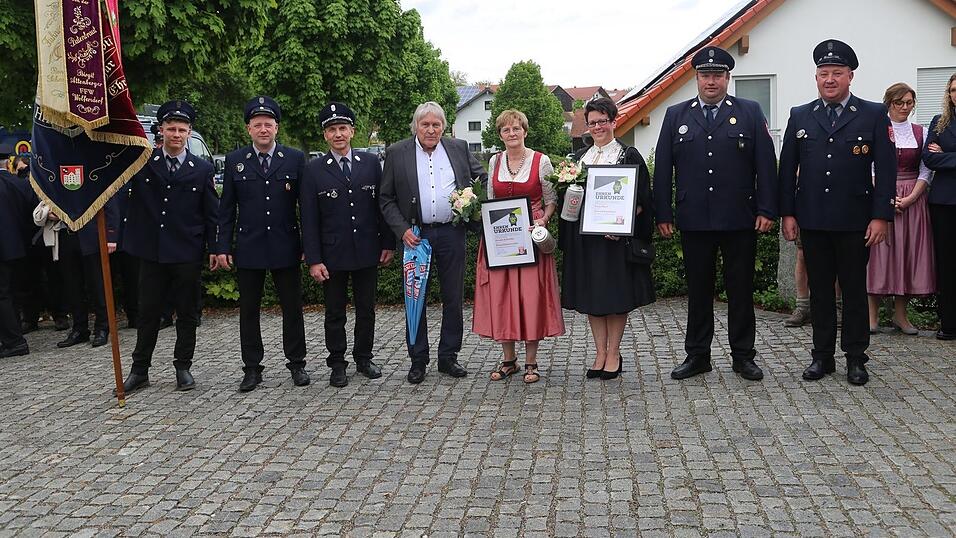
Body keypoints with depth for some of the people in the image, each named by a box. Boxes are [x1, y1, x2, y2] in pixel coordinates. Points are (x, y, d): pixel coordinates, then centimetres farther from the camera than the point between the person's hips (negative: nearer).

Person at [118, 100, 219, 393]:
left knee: (187, 314, 7)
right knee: (148, 313, 9)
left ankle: (183, 368, 20)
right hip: (151, 252, 1)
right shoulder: (141, 161, 4)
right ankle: (139, 370, 19)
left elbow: (212, 213, 4)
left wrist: (215, 248, 0)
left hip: (187, 254, -1)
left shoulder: (202, 169, 3)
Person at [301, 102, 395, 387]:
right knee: (335, 314, 8)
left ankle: (363, 358, 27)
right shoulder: (314, 170, -2)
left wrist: (388, 243, 3)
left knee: (366, 310, 12)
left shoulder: (371, 163, 3)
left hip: (367, 251, 2)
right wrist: (313, 260, -8)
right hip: (332, 254, -1)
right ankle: (337, 364, 21)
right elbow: (309, 219, -3)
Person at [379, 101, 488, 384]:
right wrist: (402, 229, -9)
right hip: (415, 235, -1)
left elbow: (483, 178, 15)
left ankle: (448, 357, 20)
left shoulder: (459, 148, 6)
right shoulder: (397, 153, 1)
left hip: (451, 233, 2)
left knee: (453, 298, 7)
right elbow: (386, 199, 2)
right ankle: (418, 360, 16)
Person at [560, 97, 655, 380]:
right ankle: (600, 353, 15)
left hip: (616, 236, -4)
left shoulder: (629, 155, -1)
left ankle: (614, 354, 11)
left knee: (616, 295, 1)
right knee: (590, 294, 6)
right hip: (584, 236, 5)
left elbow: (641, 199, -5)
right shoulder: (580, 157, 14)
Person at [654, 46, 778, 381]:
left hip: (740, 219, -1)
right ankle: (697, 355, 19)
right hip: (694, 220, 1)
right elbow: (663, 168, 6)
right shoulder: (676, 116, 8)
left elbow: (766, 164, 1)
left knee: (741, 289, 7)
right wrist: (663, 214, 1)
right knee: (698, 290, 9)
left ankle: (743, 356, 17)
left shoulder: (750, 113, 5)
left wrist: (766, 210, -6)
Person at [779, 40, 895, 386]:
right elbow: (787, 168, 8)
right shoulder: (800, 117, 8)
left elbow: (885, 169, -2)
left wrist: (881, 216, -8)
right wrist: (787, 213, 2)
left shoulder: (874, 115, 2)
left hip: (855, 222, -2)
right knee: (820, 290, 9)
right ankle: (822, 356, 18)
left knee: (854, 290, 6)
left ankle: (856, 358, 16)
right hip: (812, 222, 2)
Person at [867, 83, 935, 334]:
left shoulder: (921, 132, 8)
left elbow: (926, 171, 4)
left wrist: (910, 198, -9)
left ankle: (900, 314, 11)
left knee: (908, 253, 3)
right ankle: (872, 315, 3)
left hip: (913, 199, 3)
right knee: (879, 253, -3)